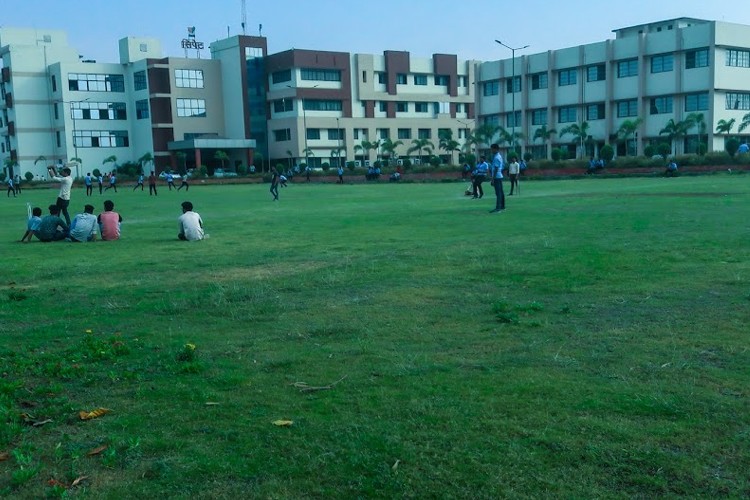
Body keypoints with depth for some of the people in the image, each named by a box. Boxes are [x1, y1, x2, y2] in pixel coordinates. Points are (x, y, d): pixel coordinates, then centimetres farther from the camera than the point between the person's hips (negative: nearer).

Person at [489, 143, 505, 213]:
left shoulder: (496, 157, -16)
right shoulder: (499, 156, 14)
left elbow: (496, 169, -20)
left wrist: (493, 179, -20)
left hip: (497, 177, -10)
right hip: (500, 176, 10)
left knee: (498, 193, -12)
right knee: (500, 192, 15)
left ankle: (498, 208, -15)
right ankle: (502, 206, 21)